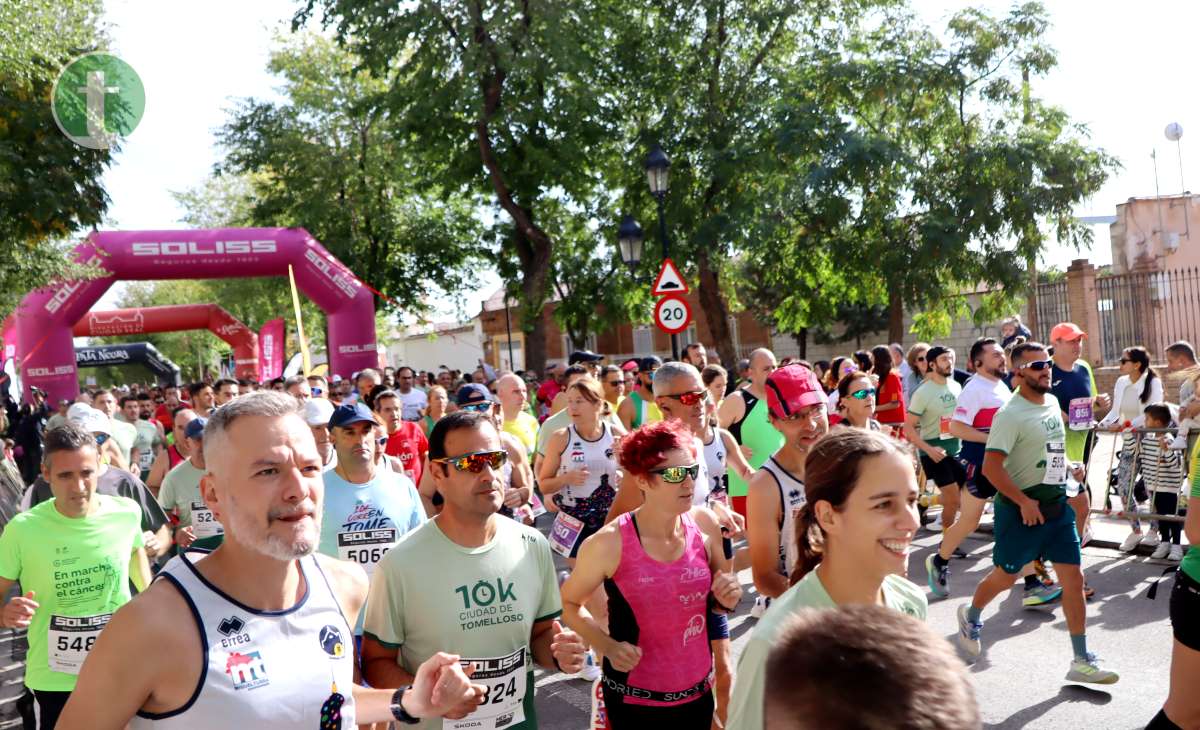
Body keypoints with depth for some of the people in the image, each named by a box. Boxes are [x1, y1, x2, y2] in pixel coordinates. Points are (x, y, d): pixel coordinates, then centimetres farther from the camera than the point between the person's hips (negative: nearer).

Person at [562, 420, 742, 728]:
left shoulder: (705, 530, -7)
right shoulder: (609, 544, -19)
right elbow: (569, 603, -3)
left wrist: (728, 599, -11)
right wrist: (607, 646, -16)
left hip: (698, 692, 4)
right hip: (634, 701, -4)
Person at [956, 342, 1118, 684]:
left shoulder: (1052, 402, 7)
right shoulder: (1010, 414, -18)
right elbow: (991, 467, -22)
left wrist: (1069, 465, 4)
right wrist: (1024, 501, -22)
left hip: (1057, 505, 7)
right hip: (1020, 508, -7)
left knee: (1073, 579, 3)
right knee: (1005, 576, 10)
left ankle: (1081, 662, 13)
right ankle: (971, 616, 39)